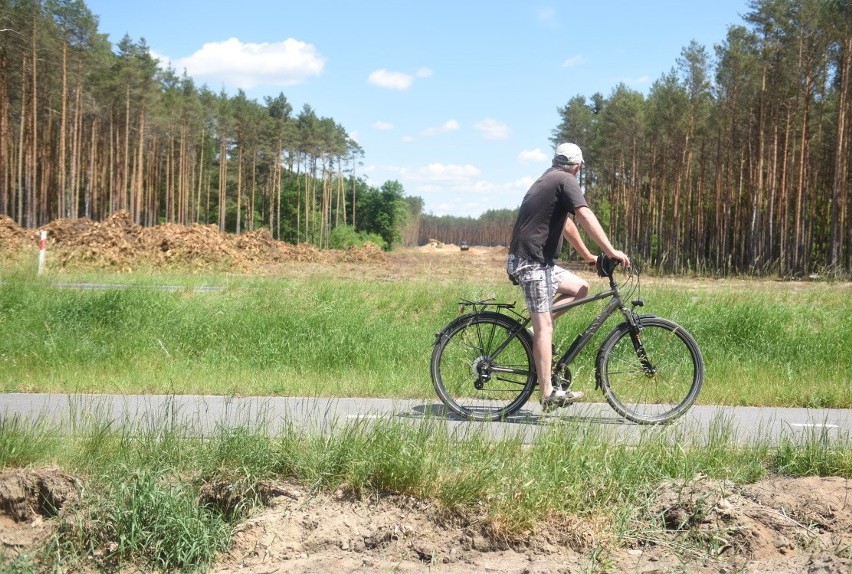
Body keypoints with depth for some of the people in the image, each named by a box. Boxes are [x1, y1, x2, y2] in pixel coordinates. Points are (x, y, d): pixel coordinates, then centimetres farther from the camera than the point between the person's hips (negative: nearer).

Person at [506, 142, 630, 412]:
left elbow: (566, 224, 28)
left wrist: (588, 255, 30)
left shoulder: (546, 180, 22)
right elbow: (586, 217, -20)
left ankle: (536, 328, 6)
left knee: (580, 288, 14)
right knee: (544, 325, -12)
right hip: (532, 261, -9)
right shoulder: (565, 180, -7)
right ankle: (548, 394, -14)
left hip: (539, 261, 9)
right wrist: (612, 251, -22)